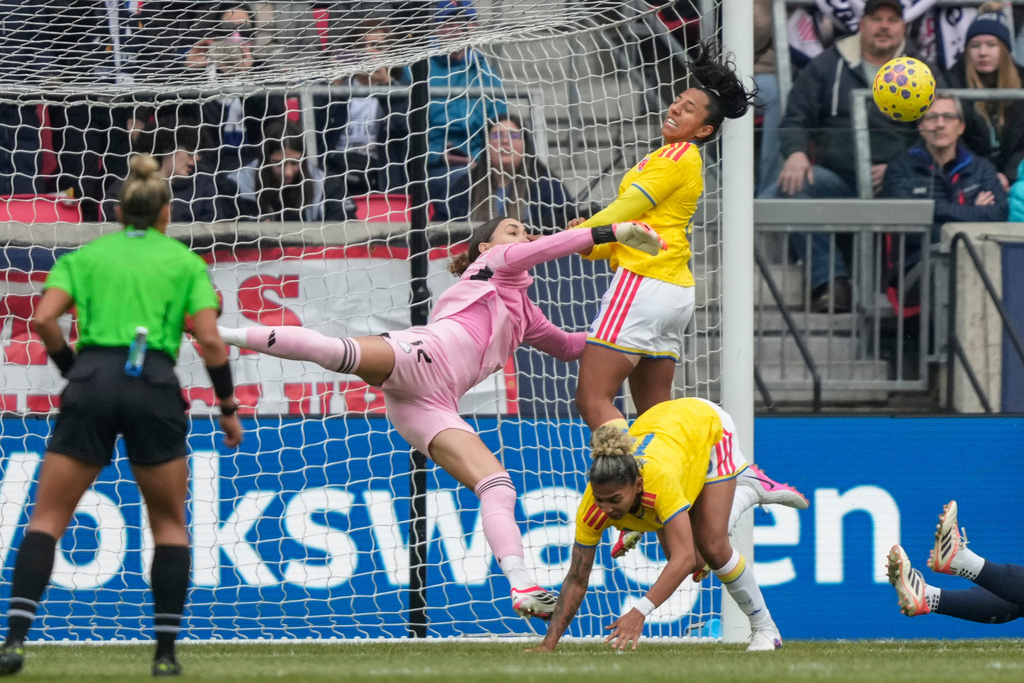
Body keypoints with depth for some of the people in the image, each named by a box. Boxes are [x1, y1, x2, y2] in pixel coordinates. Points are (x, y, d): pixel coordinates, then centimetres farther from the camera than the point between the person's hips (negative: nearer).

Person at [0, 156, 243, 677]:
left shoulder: (85, 256, 16)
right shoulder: (185, 262, 14)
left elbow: (44, 319, -1)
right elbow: (210, 341, 3)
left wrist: (71, 367, 13)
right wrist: (228, 408, 12)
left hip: (92, 380, 0)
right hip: (155, 385, 0)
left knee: (47, 518, 5)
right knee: (170, 523, 16)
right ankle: (165, 653, 9)